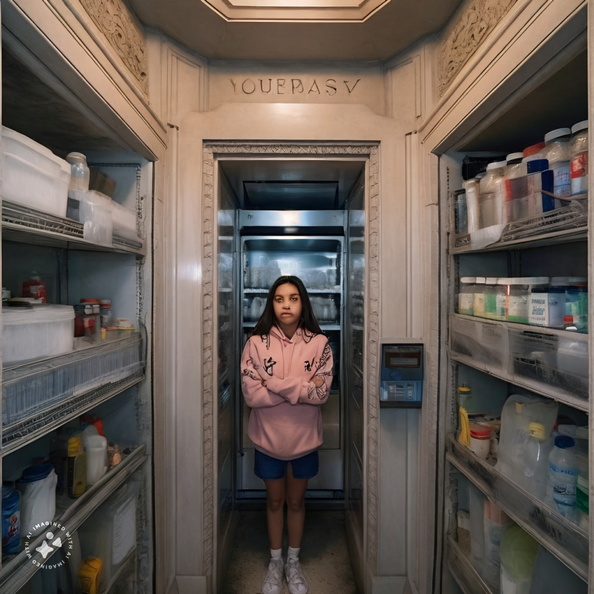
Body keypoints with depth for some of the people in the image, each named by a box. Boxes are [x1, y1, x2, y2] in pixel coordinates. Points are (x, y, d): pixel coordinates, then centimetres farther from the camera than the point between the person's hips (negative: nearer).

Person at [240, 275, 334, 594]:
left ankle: (293, 562, 46)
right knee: (275, 501, 21)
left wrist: (276, 383, -23)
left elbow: (322, 393, -17)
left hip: (304, 438, 1)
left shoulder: (319, 343, -12)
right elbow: (251, 395, -18)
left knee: (296, 501, 22)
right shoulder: (256, 342, -13)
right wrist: (301, 388, -21)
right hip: (268, 438, 0)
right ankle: (275, 562, 46)